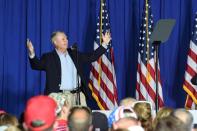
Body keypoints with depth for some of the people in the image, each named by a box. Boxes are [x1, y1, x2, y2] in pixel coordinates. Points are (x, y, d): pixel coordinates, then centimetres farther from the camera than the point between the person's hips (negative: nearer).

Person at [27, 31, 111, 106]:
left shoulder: (74, 54, 16)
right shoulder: (49, 57, 3)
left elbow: (92, 57, 18)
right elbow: (37, 65, -9)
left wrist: (104, 44, 13)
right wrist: (32, 53, -29)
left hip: (78, 95, 4)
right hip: (60, 96, -4)